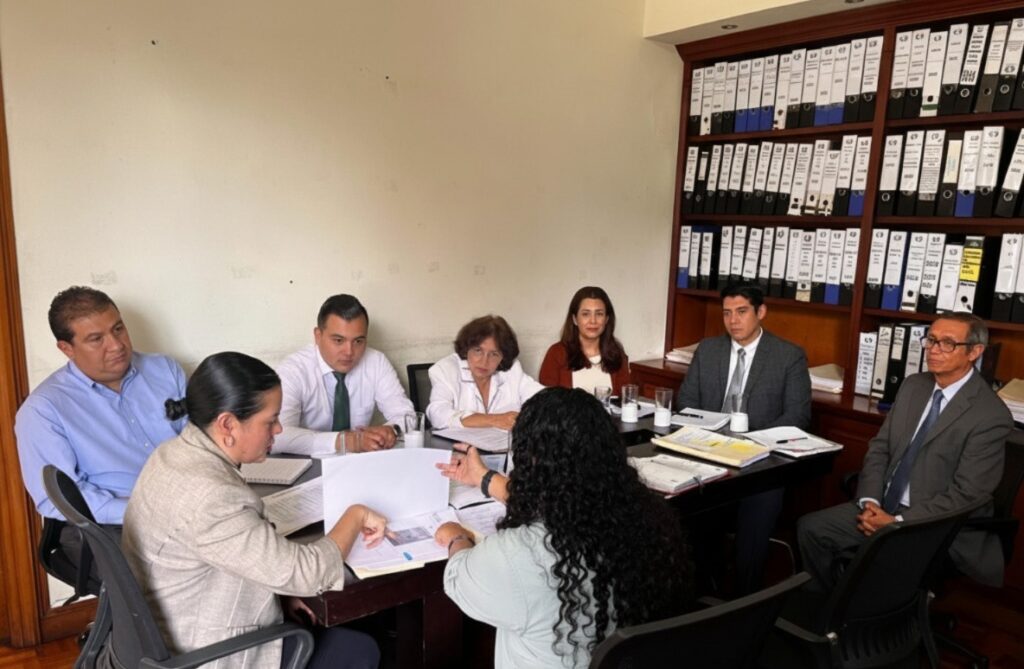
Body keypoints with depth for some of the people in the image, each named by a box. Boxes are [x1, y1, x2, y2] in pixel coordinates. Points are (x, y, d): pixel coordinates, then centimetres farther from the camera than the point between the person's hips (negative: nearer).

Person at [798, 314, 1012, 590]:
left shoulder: (992, 415, -15)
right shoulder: (912, 385, 6)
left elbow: (966, 495, -17)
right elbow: (879, 448, 7)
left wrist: (898, 523, -20)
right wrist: (870, 502, -8)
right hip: (883, 507, 6)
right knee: (810, 527, -8)